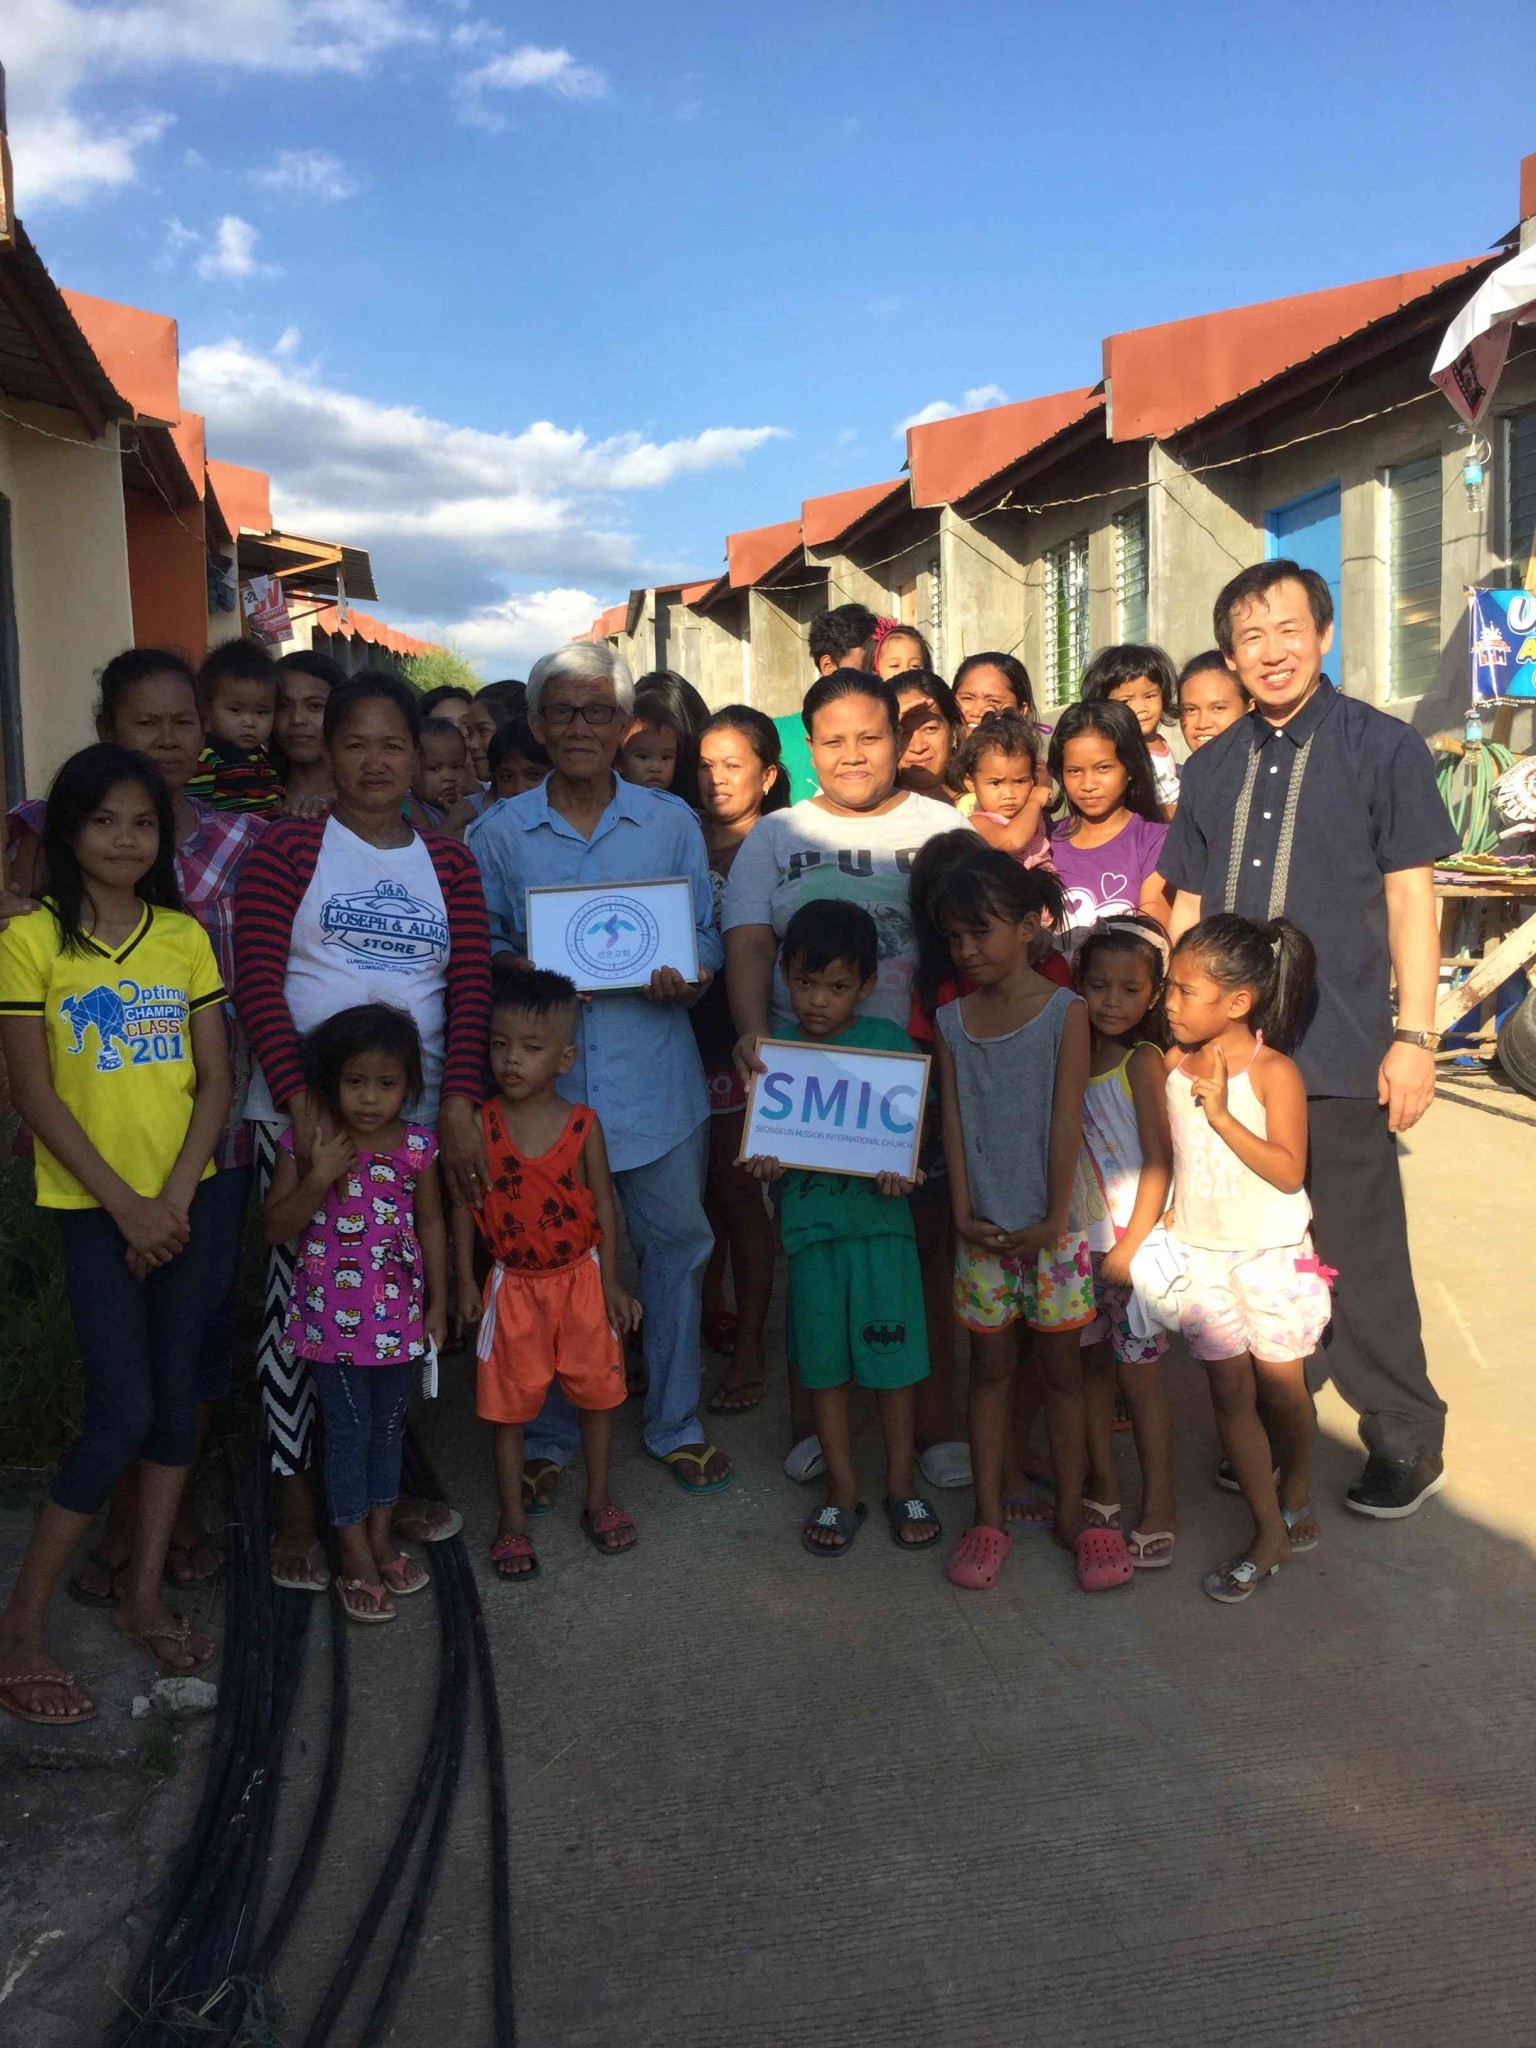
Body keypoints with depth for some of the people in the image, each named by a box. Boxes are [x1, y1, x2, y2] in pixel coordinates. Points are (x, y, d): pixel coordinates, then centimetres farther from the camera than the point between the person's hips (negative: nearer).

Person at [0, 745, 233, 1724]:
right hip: (91, 1203, -4)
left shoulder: (185, 936, 5)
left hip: (182, 1199, 4)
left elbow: (215, 1080, 3)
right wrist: (123, 1202, -12)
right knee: (122, 1413, -7)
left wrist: (174, 1198, -7)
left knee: (178, 1393, 9)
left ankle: (145, 1592, 26)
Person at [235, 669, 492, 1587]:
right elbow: (257, 982, -6)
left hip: (419, 1109, 3)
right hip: (303, 1106, -3)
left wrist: (459, 1106, -10)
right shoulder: (289, 847, 0)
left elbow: (472, 990, 2)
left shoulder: (449, 862, 9)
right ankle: (296, 1506, 16)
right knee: (299, 1294, 1)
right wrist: (299, 1100, -16)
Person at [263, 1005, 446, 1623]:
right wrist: (319, 1179, -24)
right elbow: (277, 1228, -9)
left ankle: (381, 1538, 33)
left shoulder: (416, 1146, -5)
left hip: (398, 1315, 3)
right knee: (348, 1433, 5)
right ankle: (356, 1560, 18)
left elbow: (431, 1224, 4)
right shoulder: (306, 1143, -10)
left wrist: (437, 1304, 5)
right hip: (333, 1317, -2)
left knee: (388, 1428, 16)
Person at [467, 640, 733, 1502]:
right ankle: (548, 1438, 26)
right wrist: (518, 976, -12)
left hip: (655, 1076, 1)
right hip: (545, 1077, 0)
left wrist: (688, 976, -12)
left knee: (677, 1245, 9)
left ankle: (676, 1423, 28)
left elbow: (708, 935, 9)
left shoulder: (672, 822, 6)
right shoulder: (498, 833, 5)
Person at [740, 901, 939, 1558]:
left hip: (880, 1219, -1)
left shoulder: (888, 1042, -3)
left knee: (893, 1356, 6)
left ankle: (900, 1484, 26)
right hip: (810, 1224, 1)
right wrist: (762, 1166, -15)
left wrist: (903, 1174, -18)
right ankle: (842, 1491, 26)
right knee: (824, 1361, 10)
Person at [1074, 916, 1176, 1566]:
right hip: (1081, 1239, 6)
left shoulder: (1142, 1061, -11)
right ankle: (1103, 1490, 27)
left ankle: (1158, 1512, 11)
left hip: (1133, 1241, -5)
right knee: (1093, 1364, 13)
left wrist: (1131, 1245, -16)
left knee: (1138, 1374, 0)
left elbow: (1159, 1160, -14)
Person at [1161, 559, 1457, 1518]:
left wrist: (1415, 1036, -8)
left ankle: (1406, 1439, 19)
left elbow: (1411, 897, -3)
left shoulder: (1383, 747, -1)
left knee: (1360, 1256, 1)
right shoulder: (1212, 767, 12)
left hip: (1340, 1055, -5)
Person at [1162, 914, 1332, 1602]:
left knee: (1281, 1383, 11)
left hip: (1269, 1253, -3)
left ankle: (1296, 1501, 36)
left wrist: (1221, 1114, -28)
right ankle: (1270, 1532, 16)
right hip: (1199, 1253, 4)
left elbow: (1288, 1172, -22)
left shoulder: (1274, 1072, -15)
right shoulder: (1172, 1066, -2)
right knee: (1229, 1391, 5)